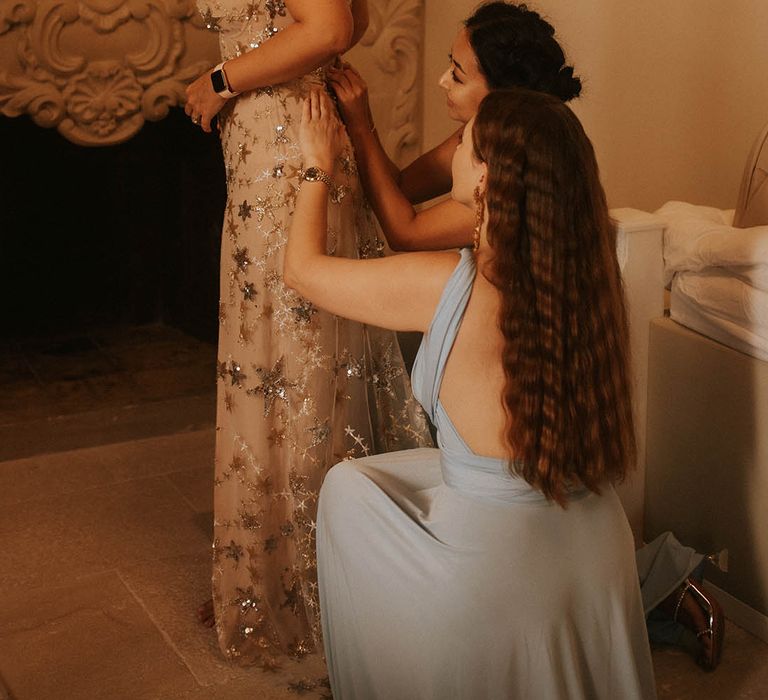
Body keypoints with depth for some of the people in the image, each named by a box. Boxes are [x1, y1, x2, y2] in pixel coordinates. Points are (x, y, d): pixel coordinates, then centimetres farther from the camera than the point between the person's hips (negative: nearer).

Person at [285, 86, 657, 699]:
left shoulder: (451, 285, -22)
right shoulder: (586, 266, -6)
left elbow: (303, 267, -5)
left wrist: (320, 166, 11)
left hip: (497, 570, -6)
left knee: (347, 486, 21)